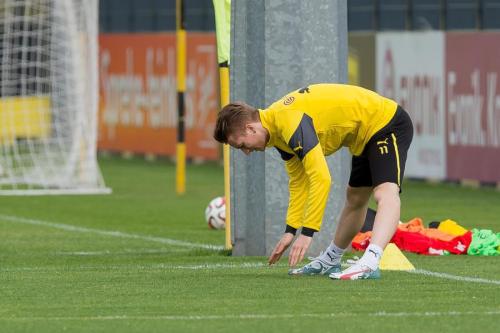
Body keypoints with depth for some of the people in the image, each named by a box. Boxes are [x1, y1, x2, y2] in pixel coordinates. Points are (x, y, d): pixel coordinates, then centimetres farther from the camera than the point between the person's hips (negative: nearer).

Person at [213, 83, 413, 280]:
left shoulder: (290, 122, -30)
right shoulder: (277, 130, 1)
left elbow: (321, 179, -35)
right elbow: (299, 183, 10)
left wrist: (307, 233, -32)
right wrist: (290, 231, 3)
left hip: (387, 124, -10)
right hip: (365, 136, 10)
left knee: (385, 192, -30)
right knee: (355, 198, 24)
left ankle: (369, 263, -47)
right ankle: (329, 262, 39)